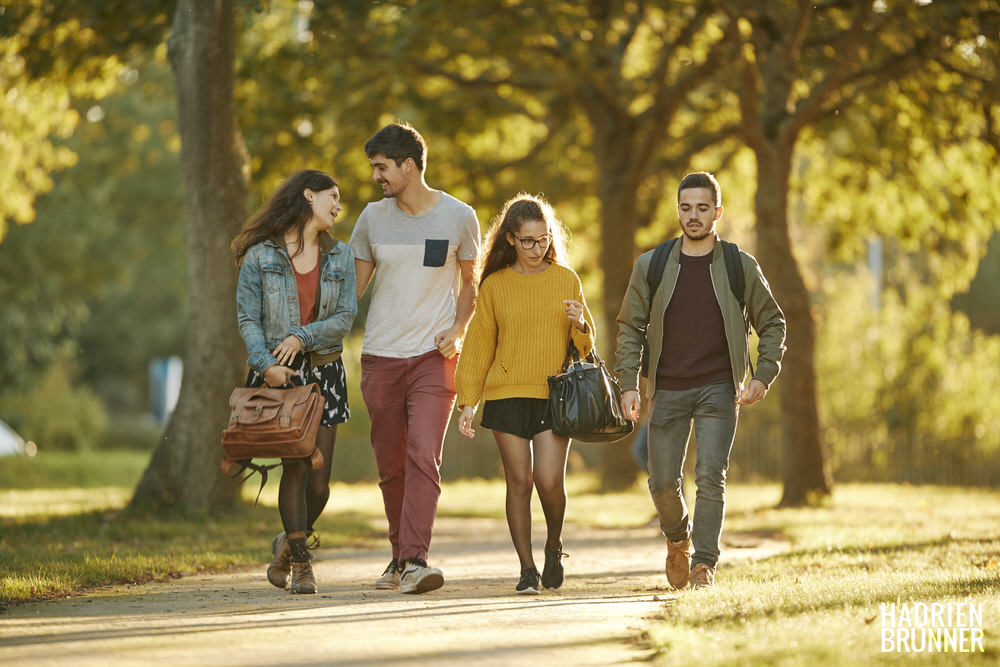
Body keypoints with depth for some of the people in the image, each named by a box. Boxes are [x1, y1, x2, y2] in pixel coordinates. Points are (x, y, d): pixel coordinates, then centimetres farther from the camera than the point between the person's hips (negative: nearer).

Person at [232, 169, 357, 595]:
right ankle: (301, 565, -2)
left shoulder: (340, 256, 11)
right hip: (276, 374, -3)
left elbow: (345, 317, 3)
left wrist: (302, 336, -13)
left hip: (323, 370, 3)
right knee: (295, 466, -12)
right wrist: (265, 363, -17)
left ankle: (289, 543, 25)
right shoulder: (260, 254, 1)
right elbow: (247, 317, -3)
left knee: (319, 481, -2)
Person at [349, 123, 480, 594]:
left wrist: (457, 330, -5)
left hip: (434, 357, -3)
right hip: (380, 357, 3)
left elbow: (470, 284, 12)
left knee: (424, 457, -17)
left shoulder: (459, 217, 0)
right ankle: (400, 555, 22)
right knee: (391, 465, 7)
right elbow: (353, 286, 13)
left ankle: (415, 561, -22)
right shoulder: (372, 218, 6)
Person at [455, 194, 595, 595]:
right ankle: (527, 570, 7)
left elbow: (586, 345, 13)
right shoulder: (495, 285, 5)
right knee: (518, 481, -2)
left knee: (549, 479, -12)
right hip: (507, 396, 0)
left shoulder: (566, 280, 7)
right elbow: (478, 346, 10)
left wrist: (580, 325, -10)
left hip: (556, 395, 0)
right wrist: (467, 402, 5)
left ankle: (554, 545, 17)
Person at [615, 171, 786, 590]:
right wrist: (629, 384, -1)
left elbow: (773, 323, 10)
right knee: (663, 482, 3)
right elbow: (630, 327, 9)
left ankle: (705, 563, -7)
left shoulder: (740, 267, 2)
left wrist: (763, 377, -2)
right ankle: (678, 538, 32)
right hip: (668, 390, 2)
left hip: (719, 389, -2)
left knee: (710, 476, -13)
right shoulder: (652, 266, 5)